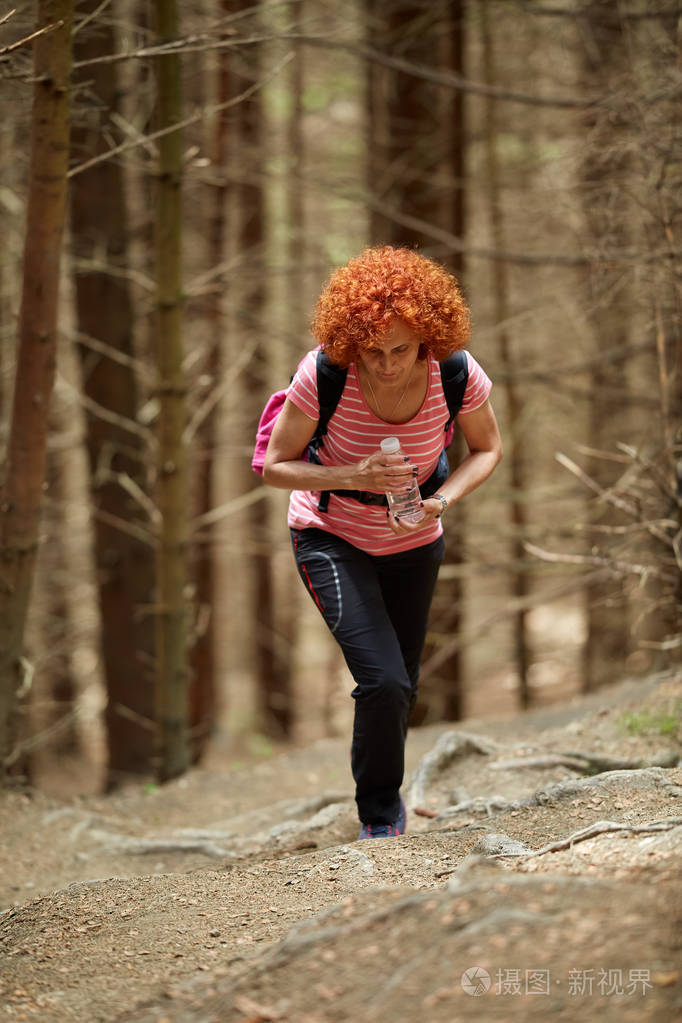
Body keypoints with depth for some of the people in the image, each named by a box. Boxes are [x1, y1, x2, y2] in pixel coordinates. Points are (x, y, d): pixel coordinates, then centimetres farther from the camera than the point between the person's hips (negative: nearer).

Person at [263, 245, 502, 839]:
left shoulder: (457, 376, -23)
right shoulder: (323, 375, -29)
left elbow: (488, 449, -4)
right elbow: (275, 467, -17)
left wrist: (442, 501, -23)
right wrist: (352, 477, -34)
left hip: (413, 545, 3)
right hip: (332, 539, -3)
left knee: (400, 689, 18)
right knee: (383, 683, -20)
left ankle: (383, 786, 50)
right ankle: (380, 813, 4)